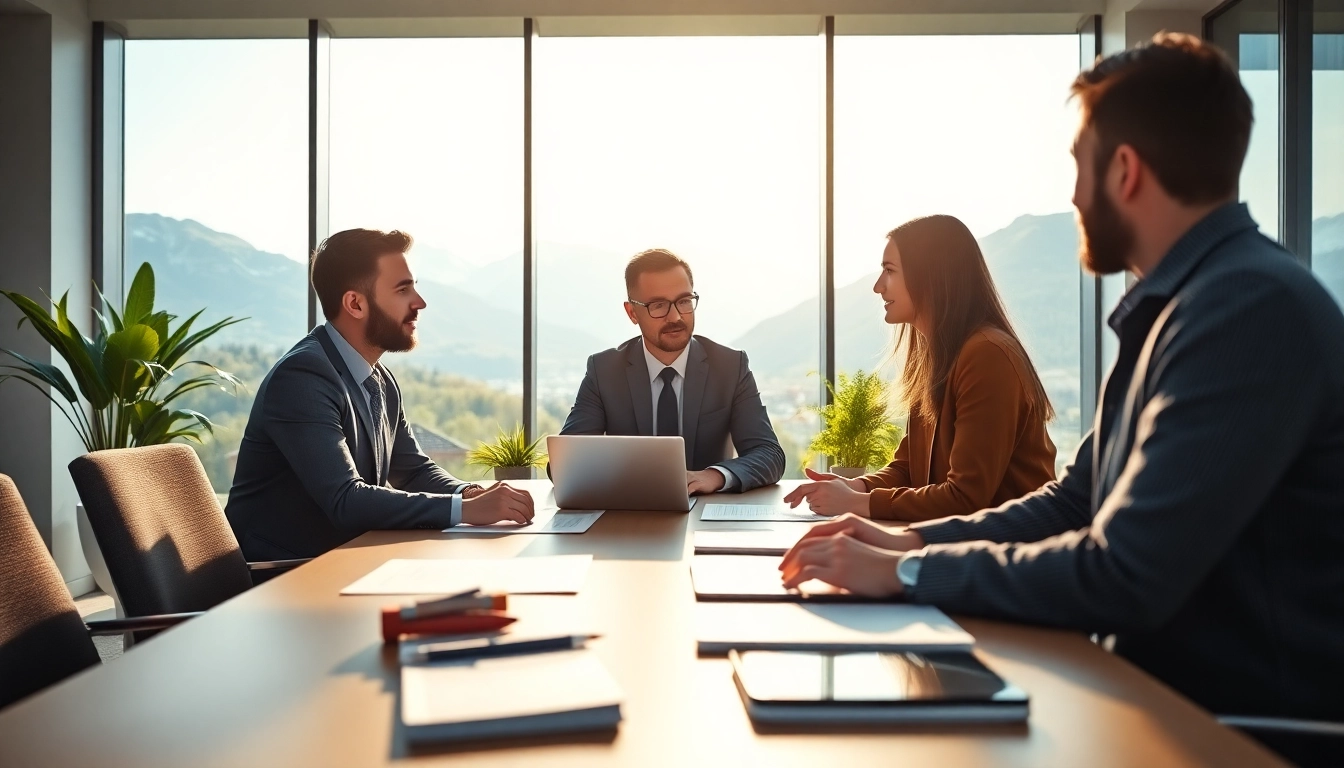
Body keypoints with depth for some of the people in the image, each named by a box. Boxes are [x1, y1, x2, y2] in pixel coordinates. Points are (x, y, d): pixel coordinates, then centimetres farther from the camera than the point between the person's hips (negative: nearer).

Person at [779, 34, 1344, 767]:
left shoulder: (1251, 306, -23)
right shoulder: (1180, 304, 10)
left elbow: (1124, 577, -27)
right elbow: (1075, 503, 11)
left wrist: (907, 571, -16)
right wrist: (911, 538, -2)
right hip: (1176, 692, 8)